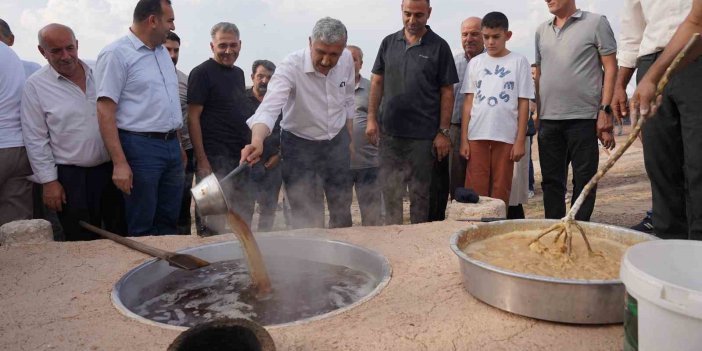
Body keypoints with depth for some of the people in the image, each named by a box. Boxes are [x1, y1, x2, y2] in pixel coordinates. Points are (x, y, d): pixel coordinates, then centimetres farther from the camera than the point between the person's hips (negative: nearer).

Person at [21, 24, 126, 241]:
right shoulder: (35, 85, -4)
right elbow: (35, 139, -3)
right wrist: (48, 181, -6)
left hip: (112, 168, 3)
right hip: (73, 177, -3)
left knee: (121, 237, 9)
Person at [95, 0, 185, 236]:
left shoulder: (163, 52, 14)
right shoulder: (116, 54, -9)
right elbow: (105, 112, -14)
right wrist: (120, 163, -19)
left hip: (172, 146, 7)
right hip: (140, 147, -7)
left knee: (169, 223, 14)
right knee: (142, 228, 3)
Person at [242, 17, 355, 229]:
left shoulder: (347, 60, -10)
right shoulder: (290, 66, -25)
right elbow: (270, 107, -38)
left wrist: (349, 139, 10)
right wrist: (257, 141, -56)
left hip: (337, 143, 4)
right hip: (300, 145, -4)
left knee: (342, 212, 16)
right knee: (307, 219, 0)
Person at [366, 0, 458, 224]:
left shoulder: (438, 47, -1)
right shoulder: (389, 43, 8)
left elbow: (447, 92, -2)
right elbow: (377, 82, 12)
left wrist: (443, 132, -7)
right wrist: (372, 118, 4)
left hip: (423, 136, -3)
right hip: (389, 132, 3)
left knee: (420, 193, 7)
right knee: (390, 191, 10)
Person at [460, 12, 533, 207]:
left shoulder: (519, 62, 3)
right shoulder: (475, 63, 9)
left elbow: (523, 104, 1)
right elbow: (468, 102, 7)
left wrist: (520, 140, -4)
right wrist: (463, 138, 2)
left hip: (506, 136, -2)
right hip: (477, 136, 2)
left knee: (500, 192, 5)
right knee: (475, 190, 2)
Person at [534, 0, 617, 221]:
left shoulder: (595, 23, 1)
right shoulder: (542, 31, 15)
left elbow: (610, 68, -2)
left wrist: (605, 110, -10)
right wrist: (538, 113, 13)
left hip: (583, 118, -4)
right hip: (548, 120, 5)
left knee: (583, 180, 1)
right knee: (551, 180, 8)